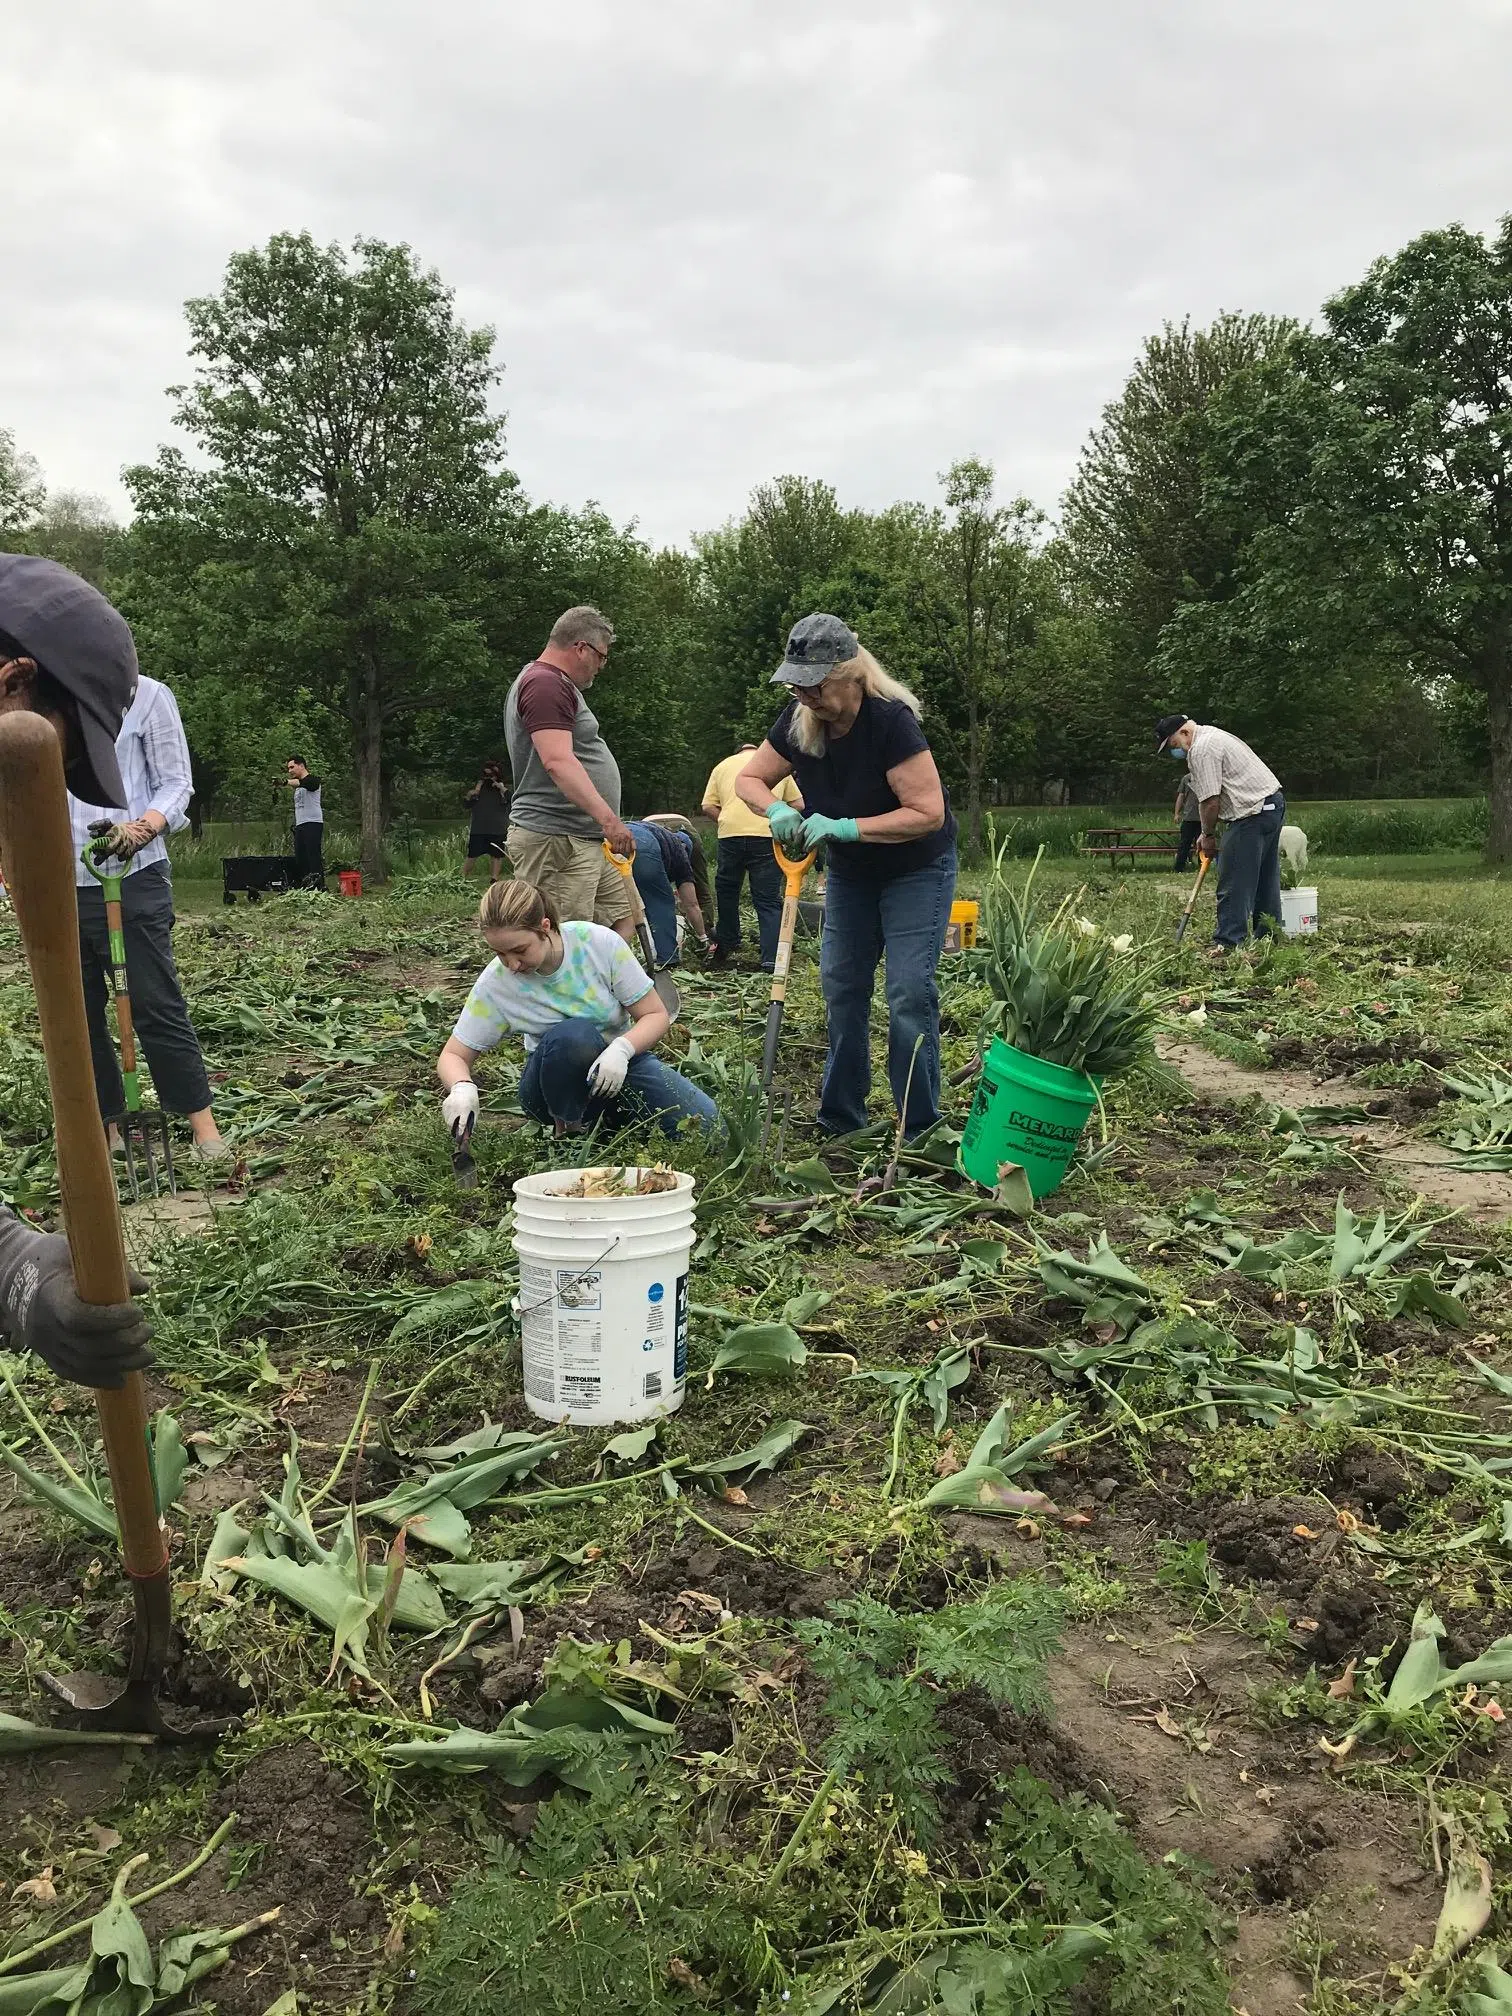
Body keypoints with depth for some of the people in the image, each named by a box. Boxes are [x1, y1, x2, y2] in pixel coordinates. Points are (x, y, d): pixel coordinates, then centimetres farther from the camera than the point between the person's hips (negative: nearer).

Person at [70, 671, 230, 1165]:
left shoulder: (145, 695, 1)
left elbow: (175, 782, 0)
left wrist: (148, 825, -20)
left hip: (130, 879, -5)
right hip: (58, 885, 5)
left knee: (157, 1007, -3)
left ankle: (203, 1127, 5)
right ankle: (105, 1128, 20)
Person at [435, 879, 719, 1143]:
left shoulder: (600, 942, -19)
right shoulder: (495, 984, -17)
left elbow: (656, 1016, -12)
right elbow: (453, 1056, -9)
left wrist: (621, 1049, -34)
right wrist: (462, 1087, -34)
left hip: (620, 1061, 2)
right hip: (558, 1083, -1)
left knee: (703, 1122, -22)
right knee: (573, 1034, -37)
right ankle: (567, 1131, -12)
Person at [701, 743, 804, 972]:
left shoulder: (723, 766, 21)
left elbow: (708, 806, 12)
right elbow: (798, 804, 15)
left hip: (730, 833, 1)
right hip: (767, 835, 0)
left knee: (726, 891, 20)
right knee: (768, 899, 2)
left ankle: (726, 944, 29)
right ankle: (771, 959, -3)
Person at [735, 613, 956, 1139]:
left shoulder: (891, 720, -29)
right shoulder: (797, 720, -11)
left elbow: (928, 813, -31)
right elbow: (749, 778, 0)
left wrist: (845, 827, -36)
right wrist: (776, 810, -22)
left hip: (917, 869, -6)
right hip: (849, 870, 6)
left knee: (909, 993, -12)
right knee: (841, 986, 7)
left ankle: (920, 1129, -3)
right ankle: (840, 1118, 18)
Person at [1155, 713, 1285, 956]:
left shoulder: (1201, 749, -12)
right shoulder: (1213, 736, 21)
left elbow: (1210, 801, -16)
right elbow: (1219, 794, 22)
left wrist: (1208, 835, -2)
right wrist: (1208, 833, 17)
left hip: (1254, 813, -11)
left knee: (1234, 884, -8)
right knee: (1266, 879, 17)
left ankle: (1228, 944, -7)